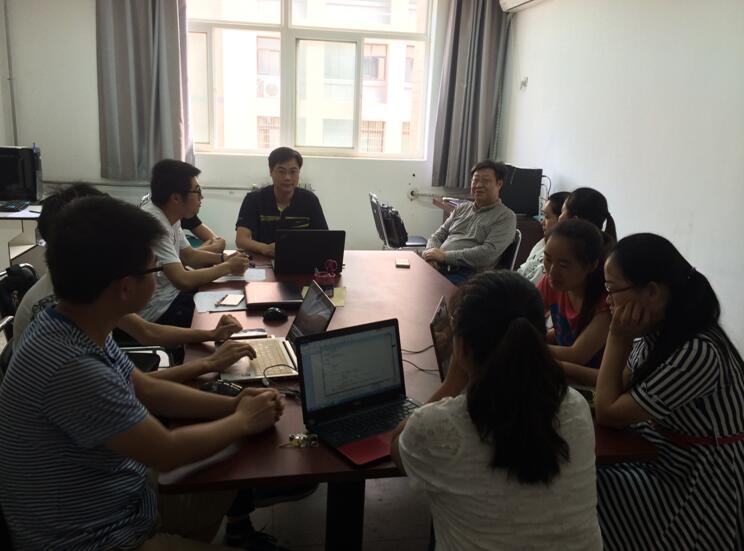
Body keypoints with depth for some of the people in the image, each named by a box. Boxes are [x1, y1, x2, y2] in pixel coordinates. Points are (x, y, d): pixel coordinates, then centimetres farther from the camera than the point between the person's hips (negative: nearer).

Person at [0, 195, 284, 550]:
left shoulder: (78, 326, -6)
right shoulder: (72, 369, -34)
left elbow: (147, 391, 7)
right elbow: (167, 452, -24)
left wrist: (230, 404, -2)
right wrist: (242, 421, -8)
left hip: (121, 507, 8)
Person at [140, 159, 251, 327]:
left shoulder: (169, 216, 4)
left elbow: (189, 255, 17)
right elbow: (183, 281, -30)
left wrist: (224, 258, -1)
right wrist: (228, 267, -18)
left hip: (170, 294, 9)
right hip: (158, 312, -9)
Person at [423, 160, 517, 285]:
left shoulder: (506, 217, 2)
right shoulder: (462, 208, 23)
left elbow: (488, 254, -12)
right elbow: (438, 236, 21)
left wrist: (445, 256, -15)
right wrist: (431, 253, -4)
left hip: (468, 274, -5)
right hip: (439, 268, 6)